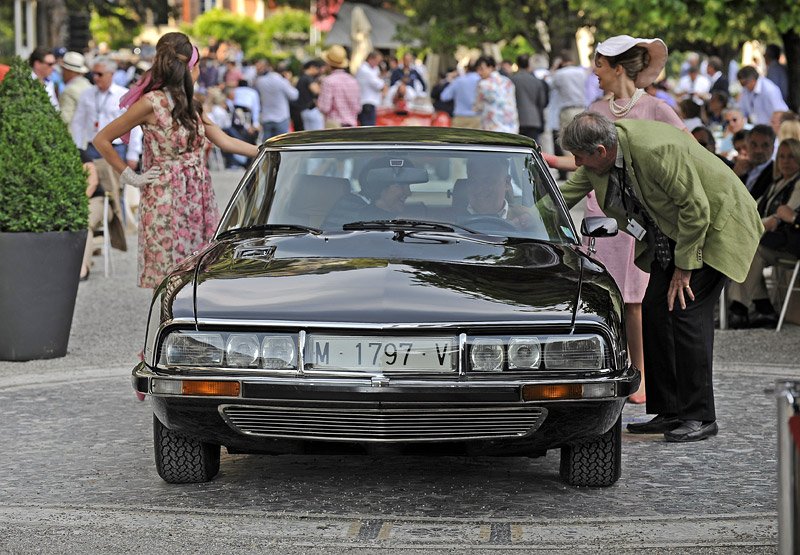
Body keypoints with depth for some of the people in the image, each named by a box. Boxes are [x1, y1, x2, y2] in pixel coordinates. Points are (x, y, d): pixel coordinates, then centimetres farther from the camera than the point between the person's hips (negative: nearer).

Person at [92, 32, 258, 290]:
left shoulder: (187, 103, 13)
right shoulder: (152, 102, -11)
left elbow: (224, 141, 17)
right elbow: (102, 140, -8)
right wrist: (130, 177, -6)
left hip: (197, 198, 7)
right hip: (166, 201, -7)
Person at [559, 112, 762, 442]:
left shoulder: (656, 151, -32)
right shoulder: (602, 155, -6)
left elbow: (696, 208, -27)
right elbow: (567, 194, 9)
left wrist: (683, 268, -20)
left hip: (715, 225, -9)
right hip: (674, 230, 9)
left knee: (686, 312, -15)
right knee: (655, 312, 2)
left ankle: (699, 418, -9)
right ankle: (667, 412, 9)